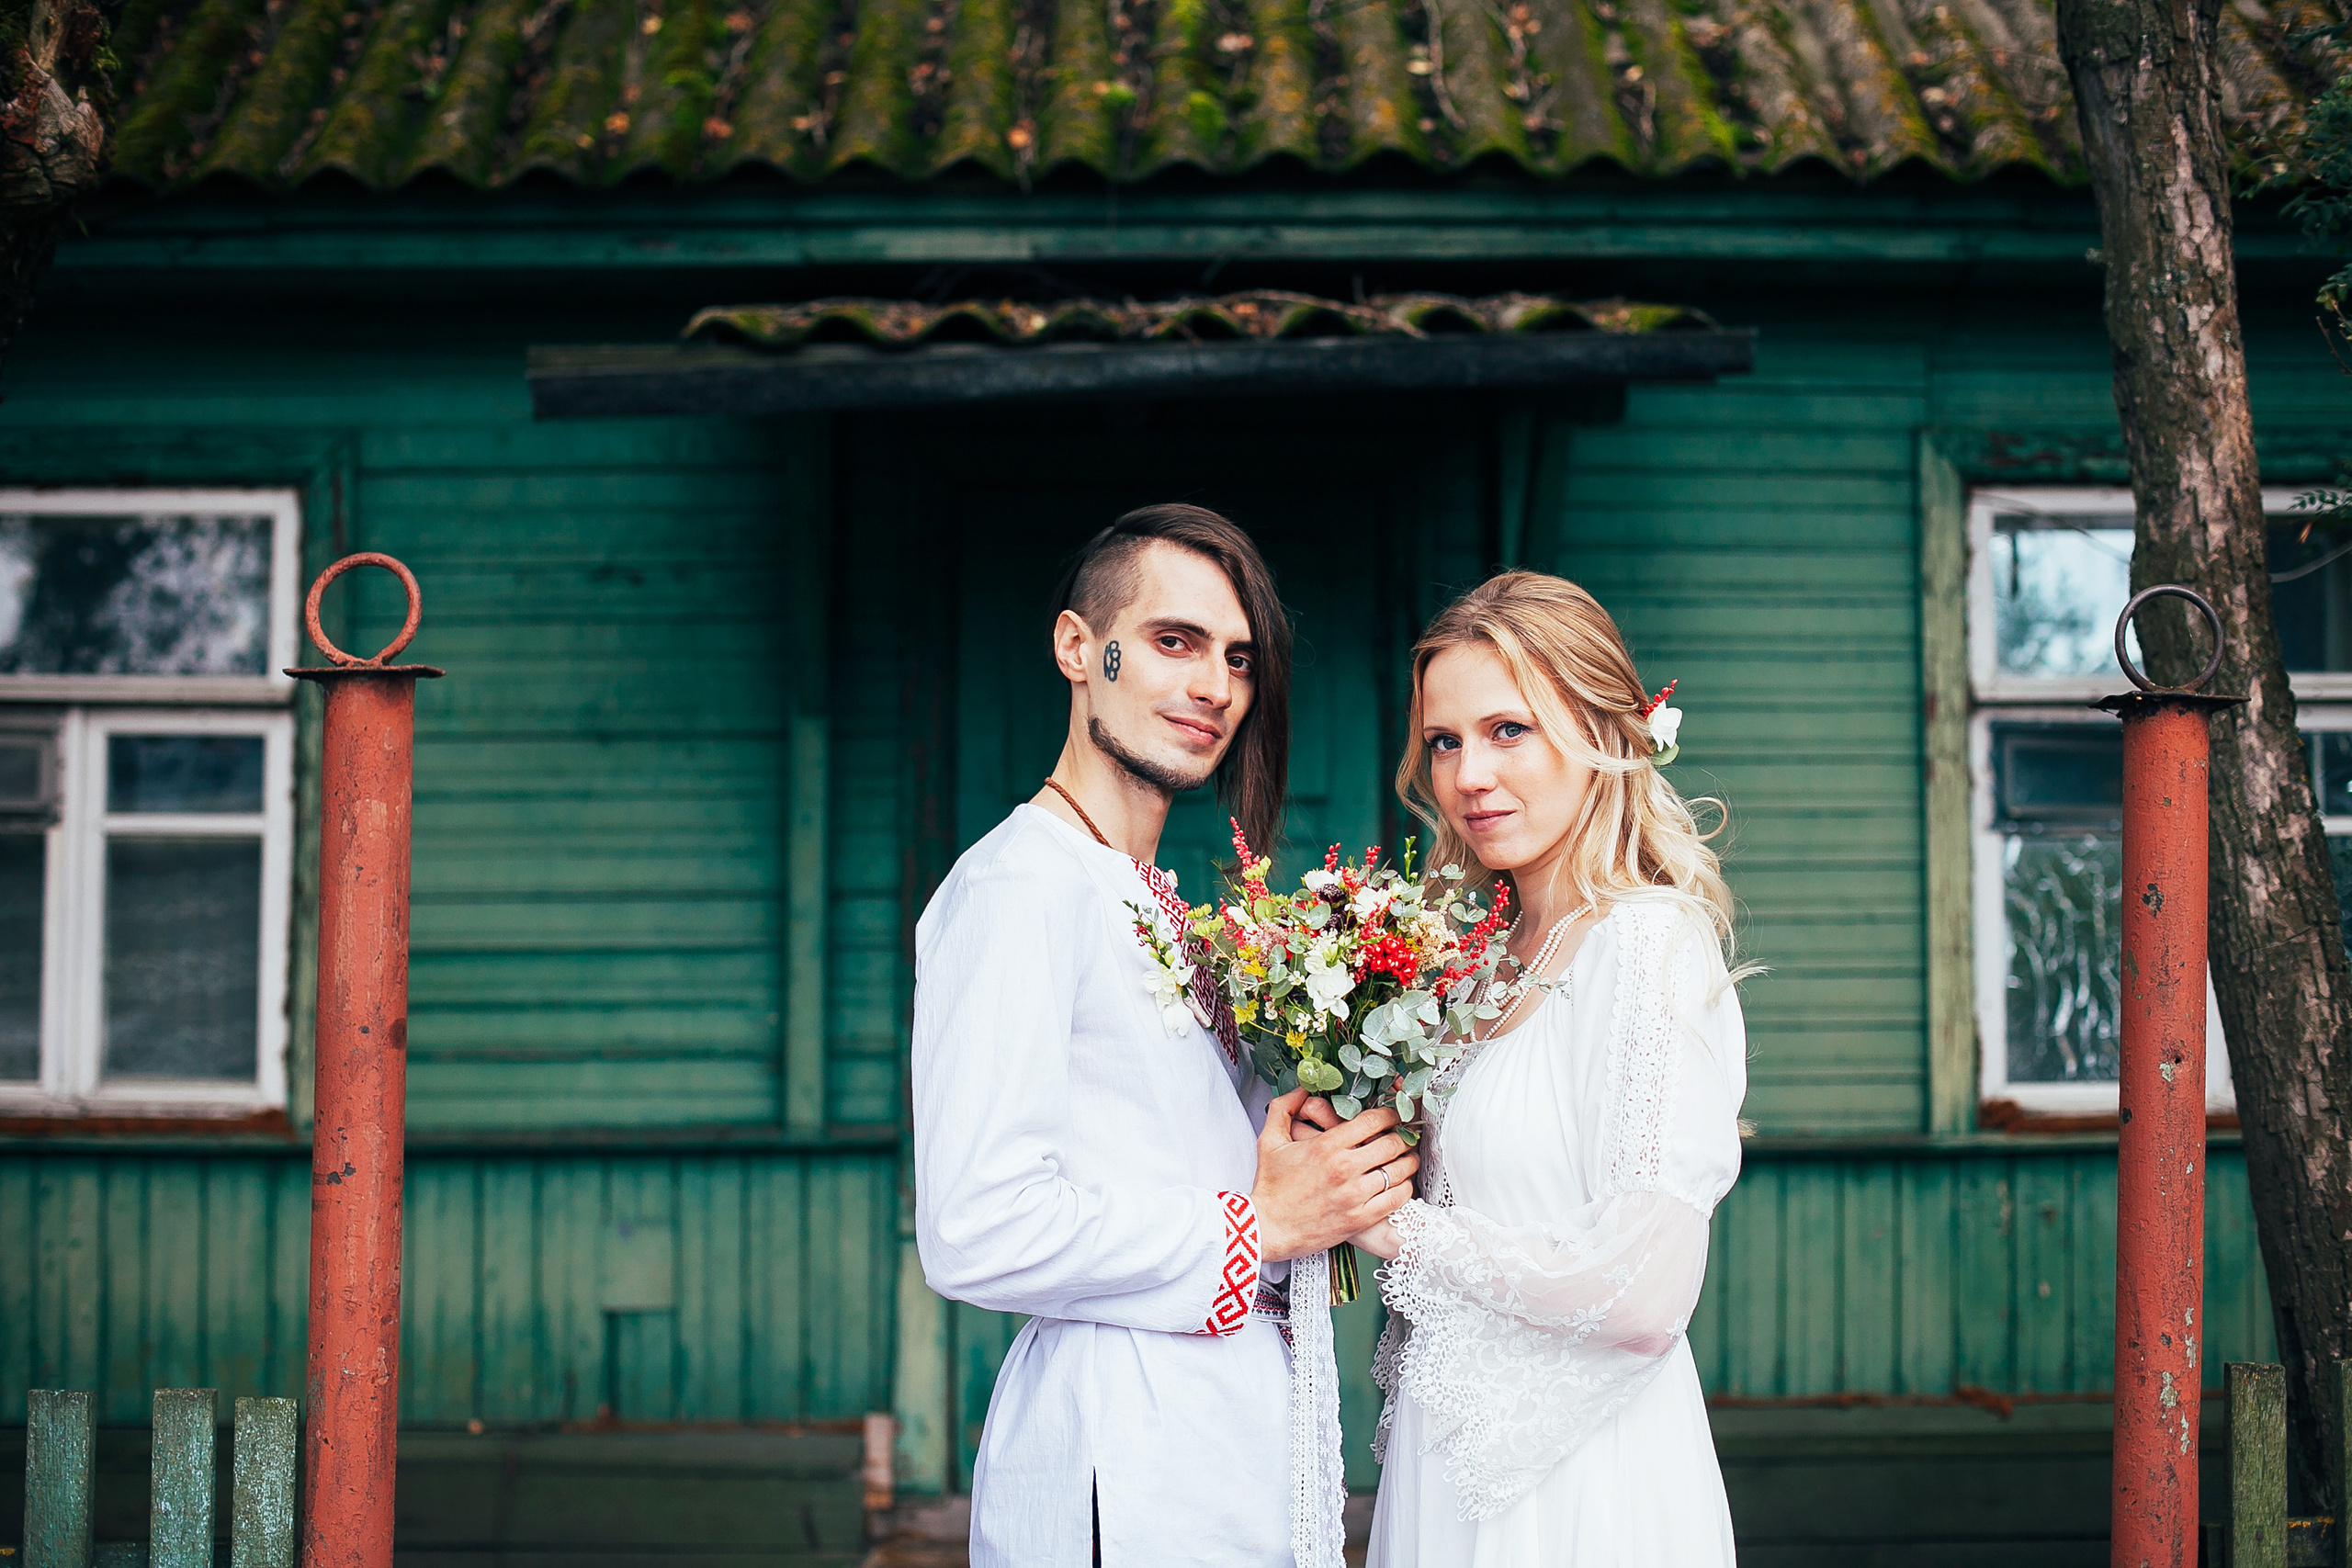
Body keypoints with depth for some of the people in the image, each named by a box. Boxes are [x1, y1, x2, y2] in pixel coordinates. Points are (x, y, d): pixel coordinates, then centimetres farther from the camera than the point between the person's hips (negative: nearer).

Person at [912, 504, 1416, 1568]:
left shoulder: (1167, 913, 16)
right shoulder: (1020, 888, -13)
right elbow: (977, 1234, -22)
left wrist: (1335, 1182, 1)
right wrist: (1259, 1226, -13)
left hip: (1246, 1445, 9)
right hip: (1126, 1480, -9)